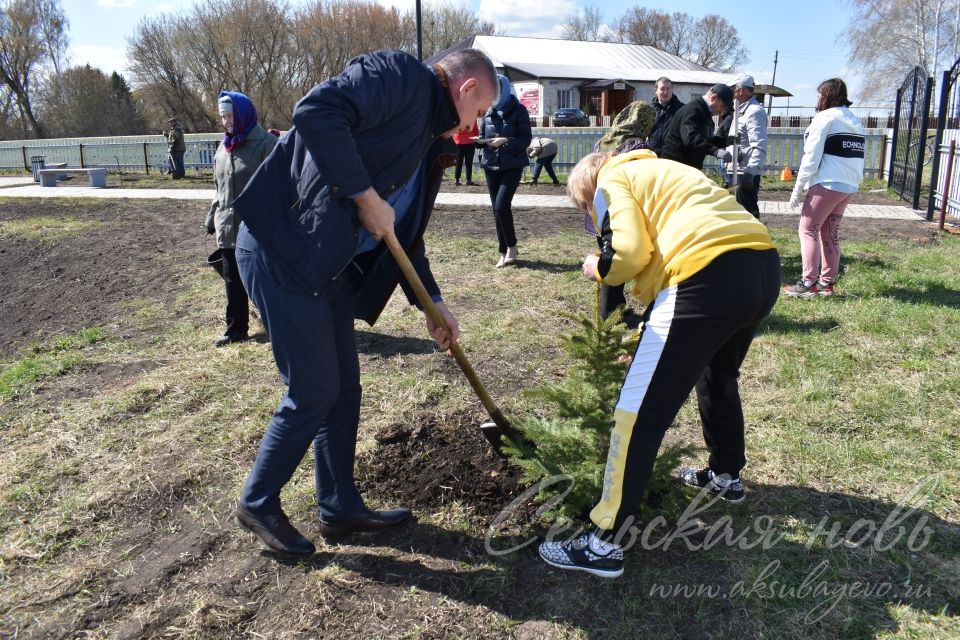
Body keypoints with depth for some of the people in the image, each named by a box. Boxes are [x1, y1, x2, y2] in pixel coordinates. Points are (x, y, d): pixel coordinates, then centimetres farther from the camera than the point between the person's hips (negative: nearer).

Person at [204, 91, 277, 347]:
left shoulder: (266, 144, -10)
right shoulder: (223, 147, 13)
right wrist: (212, 218, 19)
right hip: (228, 228, 7)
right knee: (232, 281, 10)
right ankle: (236, 329, 21)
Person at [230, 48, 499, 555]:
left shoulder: (429, 139, 20)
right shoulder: (399, 76, -8)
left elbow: (403, 231, 23)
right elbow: (316, 112, -25)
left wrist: (432, 302, 21)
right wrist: (366, 195, -19)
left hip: (327, 265, 10)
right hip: (282, 250, -10)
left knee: (344, 389, 14)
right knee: (313, 393, -1)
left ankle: (340, 508, 30)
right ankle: (257, 503, 22)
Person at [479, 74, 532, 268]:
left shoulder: (519, 110, -4)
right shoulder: (488, 111, 9)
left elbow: (526, 139, -8)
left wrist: (505, 141, -22)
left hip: (512, 165, -5)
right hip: (491, 165, 5)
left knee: (501, 206, -17)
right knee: (497, 209, 5)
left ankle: (511, 247, 2)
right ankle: (505, 252, 15)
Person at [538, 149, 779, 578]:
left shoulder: (612, 181, 10)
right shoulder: (658, 172, 34)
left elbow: (630, 252, -10)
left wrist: (597, 269, 13)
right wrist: (651, 331, 31)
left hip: (710, 277, -9)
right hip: (765, 267, 10)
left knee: (640, 411, -4)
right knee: (718, 376, 34)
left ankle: (604, 543, 1)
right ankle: (726, 475, 53)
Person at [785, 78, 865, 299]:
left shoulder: (825, 117, -7)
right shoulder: (855, 122, 18)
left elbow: (811, 157, -11)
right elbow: (856, 157, 15)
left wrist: (798, 188, -9)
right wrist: (853, 181, 17)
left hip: (827, 184, -8)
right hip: (849, 186, 8)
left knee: (808, 229, -2)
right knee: (830, 233, 12)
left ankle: (808, 283, -8)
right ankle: (827, 282, 13)